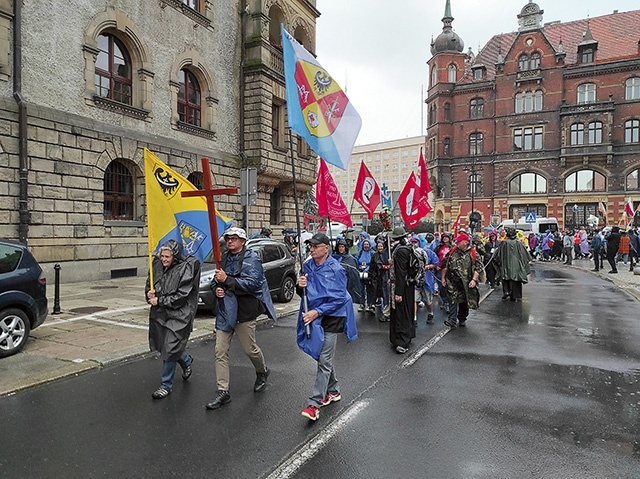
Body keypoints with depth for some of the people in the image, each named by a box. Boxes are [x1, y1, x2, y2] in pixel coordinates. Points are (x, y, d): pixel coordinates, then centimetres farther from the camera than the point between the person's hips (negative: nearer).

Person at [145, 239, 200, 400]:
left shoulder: (186, 268, -15)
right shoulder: (158, 265, 3)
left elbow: (181, 296, -18)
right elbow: (149, 283, 14)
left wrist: (160, 301, -16)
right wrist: (149, 293, -8)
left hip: (178, 315, -7)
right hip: (159, 314, 7)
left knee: (170, 350, -3)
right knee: (162, 346, 17)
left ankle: (166, 385, 15)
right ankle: (186, 361, 45)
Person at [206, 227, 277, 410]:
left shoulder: (252, 259, -9)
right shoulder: (224, 259, 13)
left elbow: (251, 284, -20)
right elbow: (215, 281, 21)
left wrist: (226, 280, -23)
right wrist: (216, 288, -3)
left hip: (244, 311, -6)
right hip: (225, 311, 6)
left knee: (250, 349, 8)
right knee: (220, 351, 2)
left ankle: (262, 372, 39)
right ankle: (223, 391, 10)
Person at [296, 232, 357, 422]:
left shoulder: (335, 269, -15)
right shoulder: (308, 266, 3)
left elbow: (339, 298, -16)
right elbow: (304, 294, 11)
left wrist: (317, 312, -20)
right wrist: (301, 286, -12)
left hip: (331, 318, -6)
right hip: (313, 316, 7)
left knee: (324, 360, -5)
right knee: (323, 356, 17)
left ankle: (315, 403, 0)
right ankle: (333, 391, 35)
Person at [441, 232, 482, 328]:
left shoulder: (473, 253, -3)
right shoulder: (452, 252, 5)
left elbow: (478, 268, -5)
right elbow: (445, 265, 12)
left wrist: (474, 280, -14)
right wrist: (443, 278, 10)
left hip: (466, 283, 0)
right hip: (453, 282, 1)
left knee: (464, 302, 12)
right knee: (453, 300, -11)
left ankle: (462, 320, 29)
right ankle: (452, 320, -13)